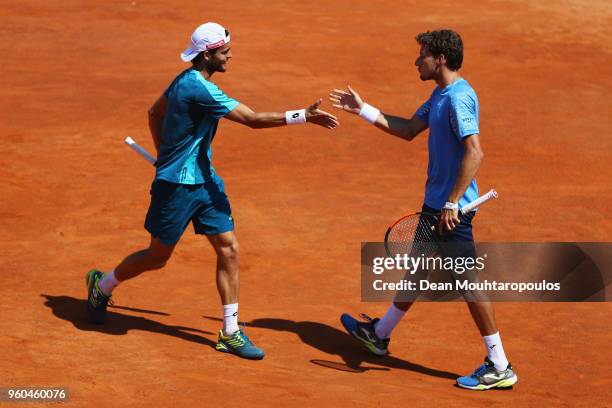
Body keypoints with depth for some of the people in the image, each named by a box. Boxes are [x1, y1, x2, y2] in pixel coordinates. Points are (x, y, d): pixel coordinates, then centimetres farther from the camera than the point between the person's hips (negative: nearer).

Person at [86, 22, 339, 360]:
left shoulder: (186, 80, 5)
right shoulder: (200, 90, -25)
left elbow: (155, 112, 20)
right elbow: (254, 119, -26)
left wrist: (165, 154, 24)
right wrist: (305, 116, -24)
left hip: (204, 181, 9)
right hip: (177, 186, -9)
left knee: (229, 249, 1)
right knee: (158, 256, 7)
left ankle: (230, 333, 6)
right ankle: (101, 285, 33)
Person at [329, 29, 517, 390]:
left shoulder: (458, 98, -21)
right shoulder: (440, 95, 11)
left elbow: (474, 152, -28)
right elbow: (409, 130, 22)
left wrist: (452, 202, -29)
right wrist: (362, 110, 20)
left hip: (453, 209, -10)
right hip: (436, 202, 10)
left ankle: (500, 368, -2)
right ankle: (380, 335, 41)